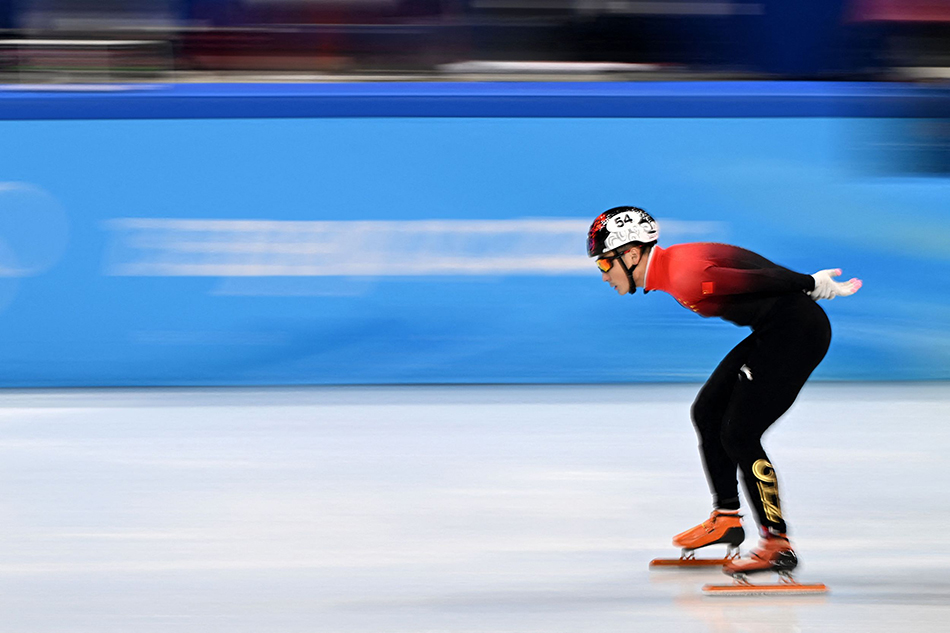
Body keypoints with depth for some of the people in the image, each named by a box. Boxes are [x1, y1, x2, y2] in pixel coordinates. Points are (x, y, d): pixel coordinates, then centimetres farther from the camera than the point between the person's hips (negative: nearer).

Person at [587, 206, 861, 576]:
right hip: (772, 333, 10)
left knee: (738, 435, -10)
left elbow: (760, 280, -23)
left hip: (798, 332, -10)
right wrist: (811, 285, 17)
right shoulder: (672, 266, 9)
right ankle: (726, 519, 28)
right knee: (708, 412, 17)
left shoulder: (685, 278, -23)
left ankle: (778, 545, -6)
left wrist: (812, 285, -13)